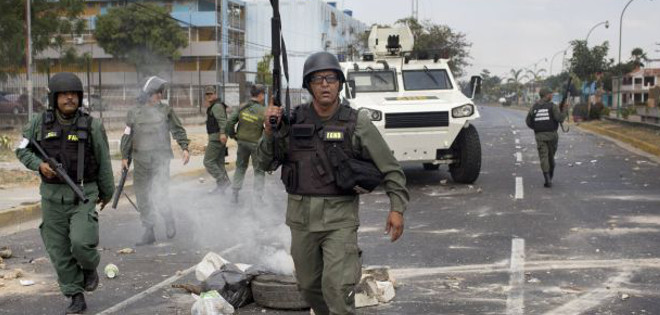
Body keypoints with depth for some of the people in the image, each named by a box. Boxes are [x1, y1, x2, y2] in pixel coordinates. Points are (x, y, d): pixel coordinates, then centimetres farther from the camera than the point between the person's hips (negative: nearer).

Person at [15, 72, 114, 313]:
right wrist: (39, 164, -11)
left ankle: (89, 267, 15)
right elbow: (22, 149, 9)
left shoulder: (91, 126, -7)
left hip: (83, 195, -2)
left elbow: (103, 162, 3)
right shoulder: (40, 123, -3)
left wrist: (107, 192, 13)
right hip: (52, 196, 3)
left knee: (82, 242, -20)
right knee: (59, 252, 5)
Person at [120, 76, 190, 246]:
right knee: (143, 197, 4)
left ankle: (169, 220, 15)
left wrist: (185, 148, 0)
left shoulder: (166, 110, 4)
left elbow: (178, 130, 10)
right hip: (141, 161, 2)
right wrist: (125, 157, 9)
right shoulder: (134, 113, 6)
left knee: (160, 195, -11)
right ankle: (149, 232, 13)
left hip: (161, 160, -2)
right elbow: (127, 136, 11)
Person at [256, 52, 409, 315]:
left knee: (337, 287, -14)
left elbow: (389, 168, -2)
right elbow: (266, 163, 4)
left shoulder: (357, 123, -6)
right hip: (301, 217, 4)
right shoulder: (293, 121, 1)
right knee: (309, 286, 17)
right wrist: (270, 131, -12)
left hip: (340, 217, -3)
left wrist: (397, 208, -11)